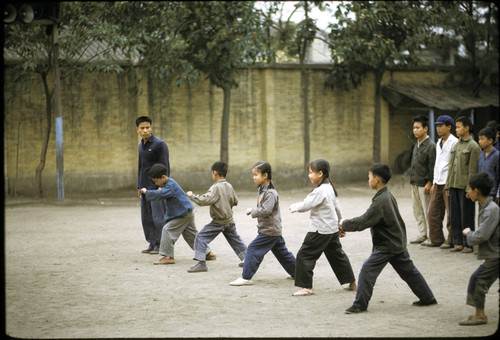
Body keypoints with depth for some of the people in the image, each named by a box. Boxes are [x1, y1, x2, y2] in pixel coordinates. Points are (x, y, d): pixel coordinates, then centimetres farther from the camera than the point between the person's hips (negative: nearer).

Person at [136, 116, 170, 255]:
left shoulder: (160, 144, -9)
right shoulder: (141, 145, 15)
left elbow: (165, 167, -11)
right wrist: (139, 187, 21)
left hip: (156, 187, -8)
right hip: (145, 188, 8)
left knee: (158, 217, -6)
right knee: (146, 218, 8)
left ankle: (159, 245, 0)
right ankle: (152, 244, 15)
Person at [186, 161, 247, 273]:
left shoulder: (216, 188, -18)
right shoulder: (229, 186, 5)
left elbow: (204, 200, -28)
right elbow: (235, 201, 16)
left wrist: (192, 196, -17)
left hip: (219, 222, -7)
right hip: (230, 220, 8)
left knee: (201, 237, -5)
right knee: (235, 240, 23)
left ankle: (201, 263, -13)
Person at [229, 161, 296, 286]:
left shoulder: (270, 193, -18)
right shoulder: (263, 191, 13)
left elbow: (265, 210, -25)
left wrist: (252, 211, -14)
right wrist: (253, 211, 9)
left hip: (269, 230, -10)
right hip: (275, 230, 10)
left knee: (253, 249, -10)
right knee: (282, 253, 17)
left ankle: (246, 277, -9)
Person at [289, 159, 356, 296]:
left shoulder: (319, 191, -20)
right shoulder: (330, 188, 9)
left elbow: (305, 205, -21)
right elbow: (337, 207, 19)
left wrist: (293, 207, -1)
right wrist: (340, 223, 31)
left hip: (320, 230, -10)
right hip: (332, 229, 10)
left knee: (304, 255, -4)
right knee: (336, 255, 20)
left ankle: (306, 287, -3)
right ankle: (352, 282, 26)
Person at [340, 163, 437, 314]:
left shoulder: (381, 201, -23)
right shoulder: (388, 196, 9)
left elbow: (363, 221, -24)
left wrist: (344, 224, -11)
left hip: (386, 245, -10)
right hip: (398, 243, 10)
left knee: (367, 270, -8)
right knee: (408, 271, 18)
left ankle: (360, 304, -4)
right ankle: (428, 298, 26)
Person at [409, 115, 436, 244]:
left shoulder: (431, 146, -12)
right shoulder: (417, 145, 15)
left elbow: (432, 166, -15)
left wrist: (429, 183, -19)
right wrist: (412, 181, 16)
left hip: (424, 185, -9)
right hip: (415, 184, 9)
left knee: (428, 212, -4)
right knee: (417, 211, 11)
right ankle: (422, 235, 17)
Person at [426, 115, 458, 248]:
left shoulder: (454, 143, -9)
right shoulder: (438, 143, 17)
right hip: (438, 183, 8)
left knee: (451, 214, -2)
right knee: (433, 213, 8)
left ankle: (451, 241, 6)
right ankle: (436, 239, 16)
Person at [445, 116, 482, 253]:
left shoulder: (473, 146, -7)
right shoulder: (456, 145, 15)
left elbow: (473, 170, -11)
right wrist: (448, 185, 12)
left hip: (465, 187, -7)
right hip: (454, 186, 7)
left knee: (466, 216, -1)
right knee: (454, 216, 7)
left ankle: (468, 244, 6)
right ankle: (458, 243, 14)